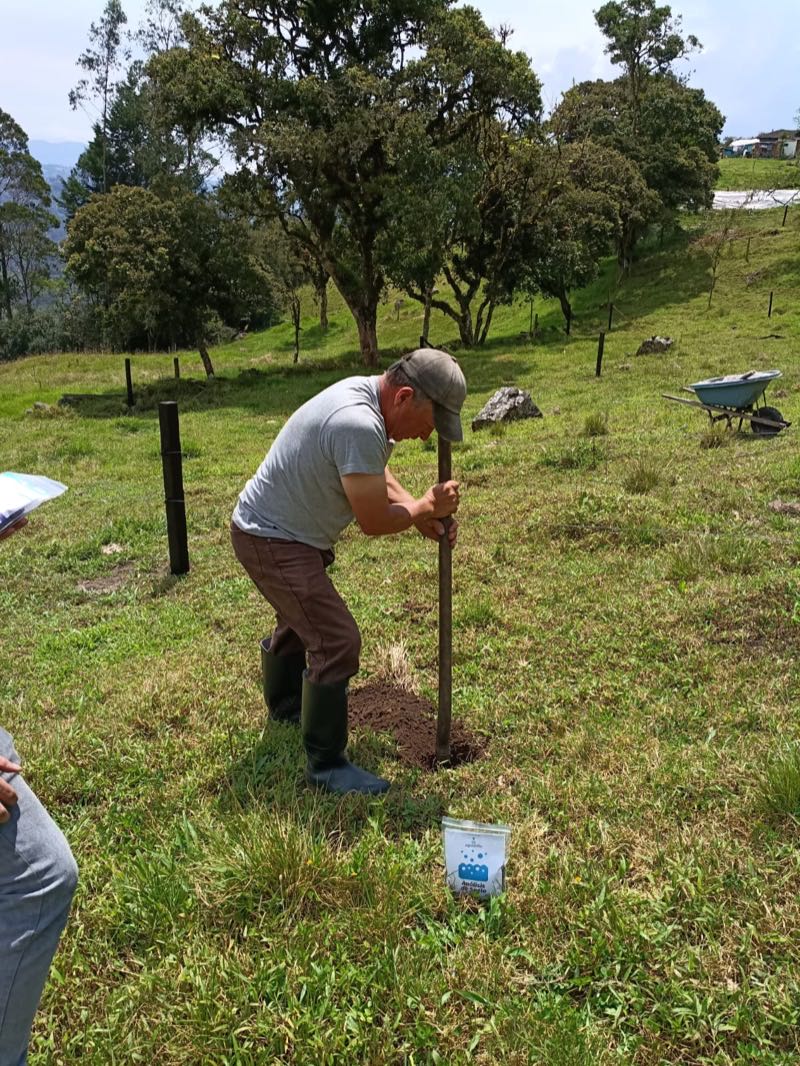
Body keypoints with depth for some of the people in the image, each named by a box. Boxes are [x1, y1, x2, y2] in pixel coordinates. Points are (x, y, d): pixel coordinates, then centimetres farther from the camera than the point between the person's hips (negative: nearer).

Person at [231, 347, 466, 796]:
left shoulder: (366, 393, -1)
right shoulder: (360, 426, -33)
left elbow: (375, 477, 11)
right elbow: (374, 521, -26)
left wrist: (425, 514, -2)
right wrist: (426, 507, -9)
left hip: (283, 530, 11)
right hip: (273, 542, -11)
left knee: (298, 620, 28)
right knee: (337, 642, -13)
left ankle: (285, 705, 52)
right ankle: (327, 766, 1)